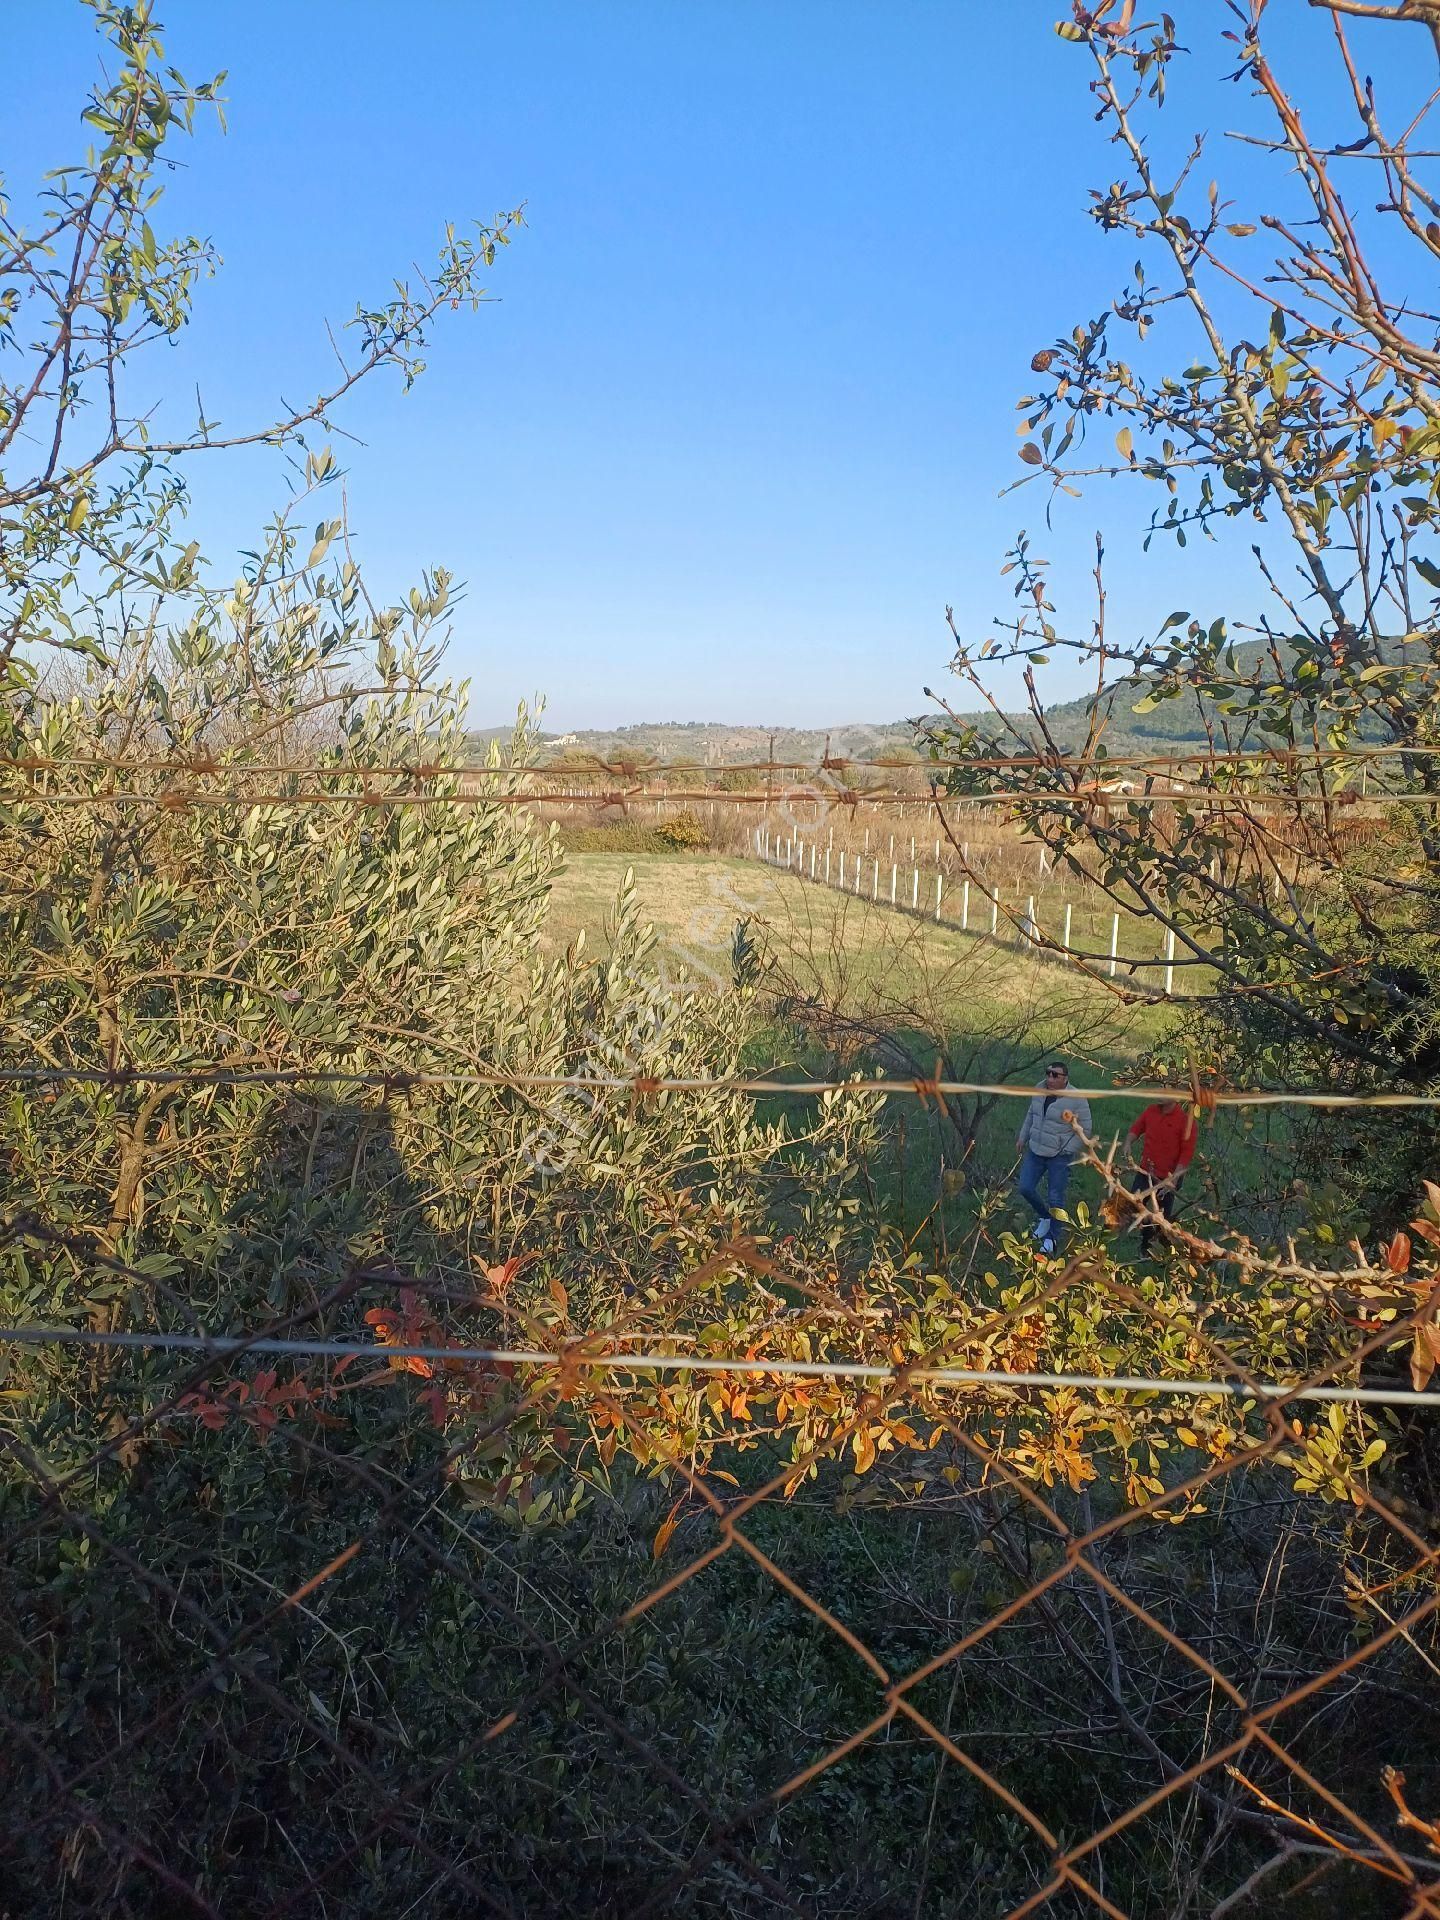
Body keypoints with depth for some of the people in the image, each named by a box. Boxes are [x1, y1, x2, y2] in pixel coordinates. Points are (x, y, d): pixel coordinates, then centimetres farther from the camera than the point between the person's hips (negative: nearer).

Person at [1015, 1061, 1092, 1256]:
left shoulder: (1076, 1100, -18)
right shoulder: (1040, 1090, -1)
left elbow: (1084, 1129, -11)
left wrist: (1067, 1151, -13)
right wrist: (1022, 1137, 17)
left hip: (1059, 1156, -5)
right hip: (1035, 1150, 5)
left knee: (1055, 1199, 2)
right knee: (1025, 1188, 3)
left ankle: (1052, 1238, 19)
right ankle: (1044, 1216, 31)